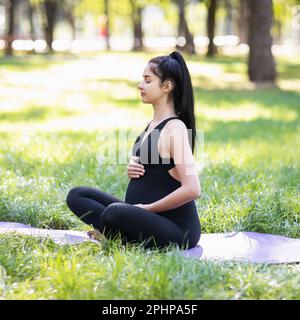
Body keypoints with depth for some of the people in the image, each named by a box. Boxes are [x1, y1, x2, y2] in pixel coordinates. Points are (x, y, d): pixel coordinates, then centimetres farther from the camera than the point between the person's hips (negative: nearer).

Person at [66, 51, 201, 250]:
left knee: (114, 212, -36)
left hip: (176, 229, -9)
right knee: (77, 196, 5)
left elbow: (192, 189, -25)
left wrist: (147, 208, -16)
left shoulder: (174, 129, -16)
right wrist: (132, 168, 2)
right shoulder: (153, 123, 11)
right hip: (150, 217, 9)